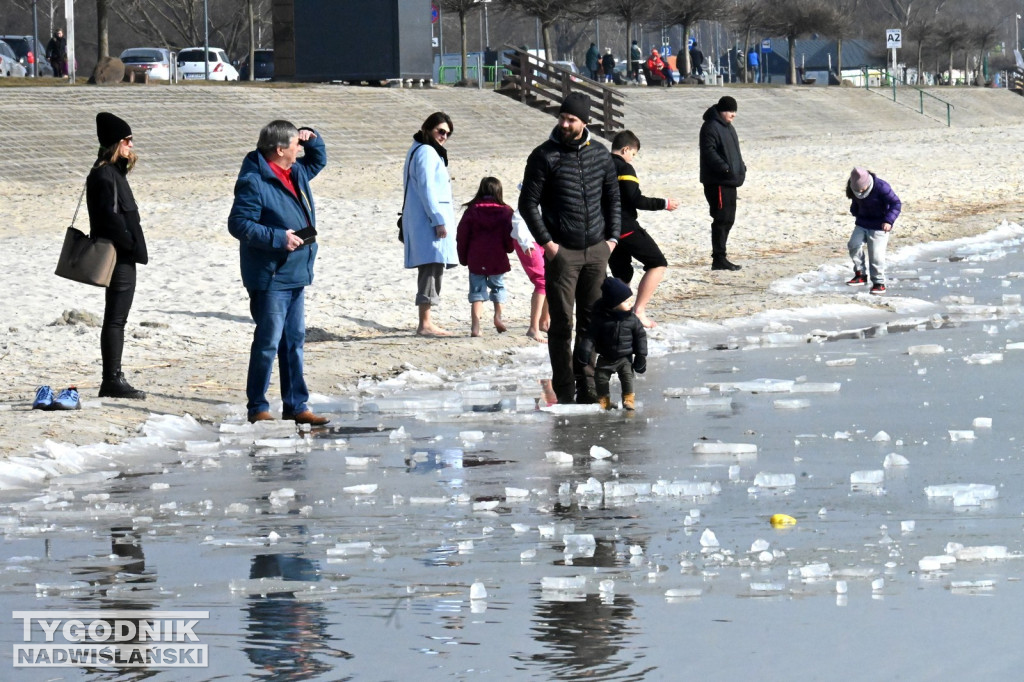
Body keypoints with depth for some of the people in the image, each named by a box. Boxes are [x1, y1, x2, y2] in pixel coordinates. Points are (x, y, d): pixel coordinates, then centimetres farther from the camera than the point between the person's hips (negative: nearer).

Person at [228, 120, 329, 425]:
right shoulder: (254, 182, -16)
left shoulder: (296, 173, 13)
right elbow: (238, 224, -19)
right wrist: (278, 238, -22)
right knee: (268, 342, -5)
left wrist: (312, 138, 12)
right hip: (269, 277, -9)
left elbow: (318, 160, 34)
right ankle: (257, 407, 3)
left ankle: (296, 405, 18)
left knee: (294, 341, 13)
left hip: (296, 274, 9)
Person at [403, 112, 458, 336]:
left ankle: (426, 321, 17)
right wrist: (439, 220, -19)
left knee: (431, 270, 13)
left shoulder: (419, 150, 20)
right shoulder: (426, 152, -12)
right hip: (430, 220, -11)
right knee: (432, 266, -13)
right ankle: (425, 324, -17)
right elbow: (426, 189, -18)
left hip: (423, 221, 11)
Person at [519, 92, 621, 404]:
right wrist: (546, 242, -9)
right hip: (562, 251, -4)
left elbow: (612, 198, 18)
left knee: (591, 320, 6)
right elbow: (528, 203, -3)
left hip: (597, 251, 4)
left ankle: (586, 382, 13)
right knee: (562, 322, -3)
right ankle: (563, 387, 1)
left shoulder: (600, 154, 8)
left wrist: (612, 237, 8)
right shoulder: (545, 156, -4)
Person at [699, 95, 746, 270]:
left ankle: (720, 256, 19)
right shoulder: (711, 127, -12)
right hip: (717, 182, -10)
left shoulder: (728, 127, 20)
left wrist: (741, 167, 17)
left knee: (728, 219, 12)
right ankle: (719, 258, -10)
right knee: (722, 219, -11)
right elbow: (709, 151, -22)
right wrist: (723, 167, -29)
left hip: (729, 182, 10)